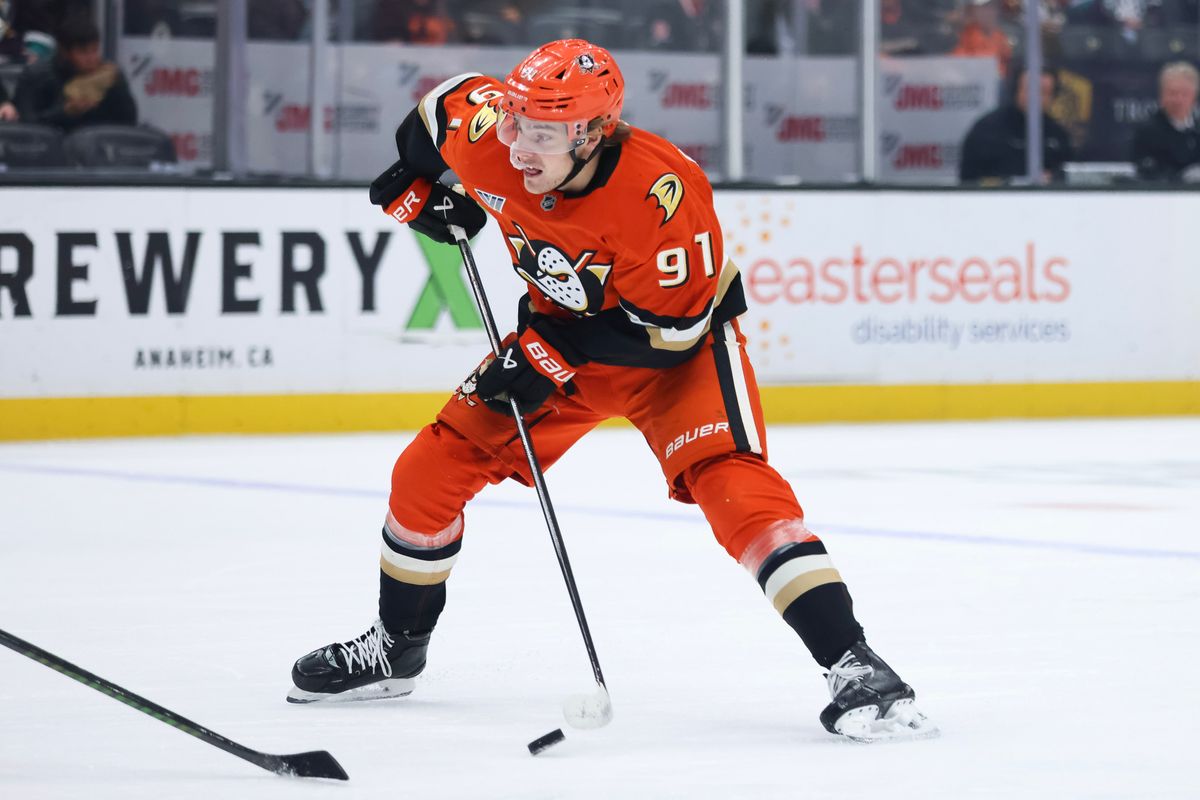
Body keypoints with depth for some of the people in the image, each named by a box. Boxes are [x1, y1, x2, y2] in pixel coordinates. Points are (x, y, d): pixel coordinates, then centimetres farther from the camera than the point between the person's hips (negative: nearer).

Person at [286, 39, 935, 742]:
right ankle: (396, 647, 25)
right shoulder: (488, 138, -22)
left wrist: (553, 354, -28)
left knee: (731, 484, -28)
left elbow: (671, 330, -28)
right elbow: (446, 101, 3)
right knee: (430, 472, 2)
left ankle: (854, 665, -29)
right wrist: (416, 184, 1)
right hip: (561, 329, 6)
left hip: (679, 342, -6)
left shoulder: (664, 194, -37)